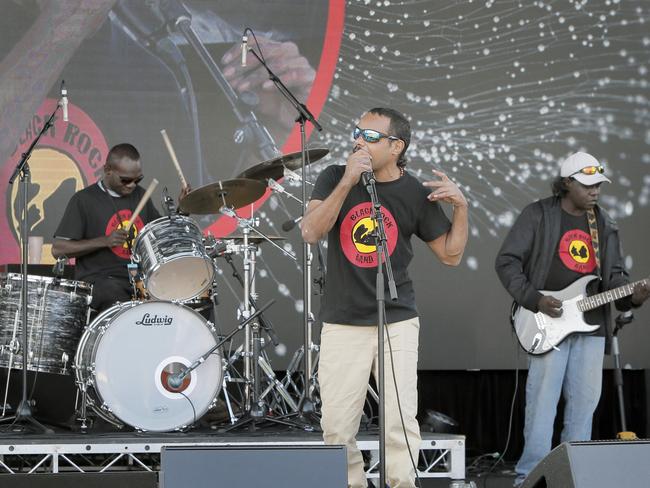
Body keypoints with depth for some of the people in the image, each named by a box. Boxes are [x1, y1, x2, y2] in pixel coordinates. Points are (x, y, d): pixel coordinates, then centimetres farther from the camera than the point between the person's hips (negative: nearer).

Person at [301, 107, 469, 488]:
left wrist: (461, 207, -8)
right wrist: (347, 182, -21)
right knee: (337, 427, 3)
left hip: (398, 324, -1)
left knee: (400, 424, -6)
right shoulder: (335, 178, 1)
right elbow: (311, 233, -14)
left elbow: (451, 255, 6)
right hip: (343, 324, 1)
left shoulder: (416, 194, 0)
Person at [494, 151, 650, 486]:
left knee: (584, 400, 6)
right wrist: (534, 299, -13)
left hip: (591, 323, 5)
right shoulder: (538, 215, -1)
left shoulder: (605, 225, 15)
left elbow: (614, 275, 14)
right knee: (542, 400, -7)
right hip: (547, 322, -5)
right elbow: (507, 261, -3)